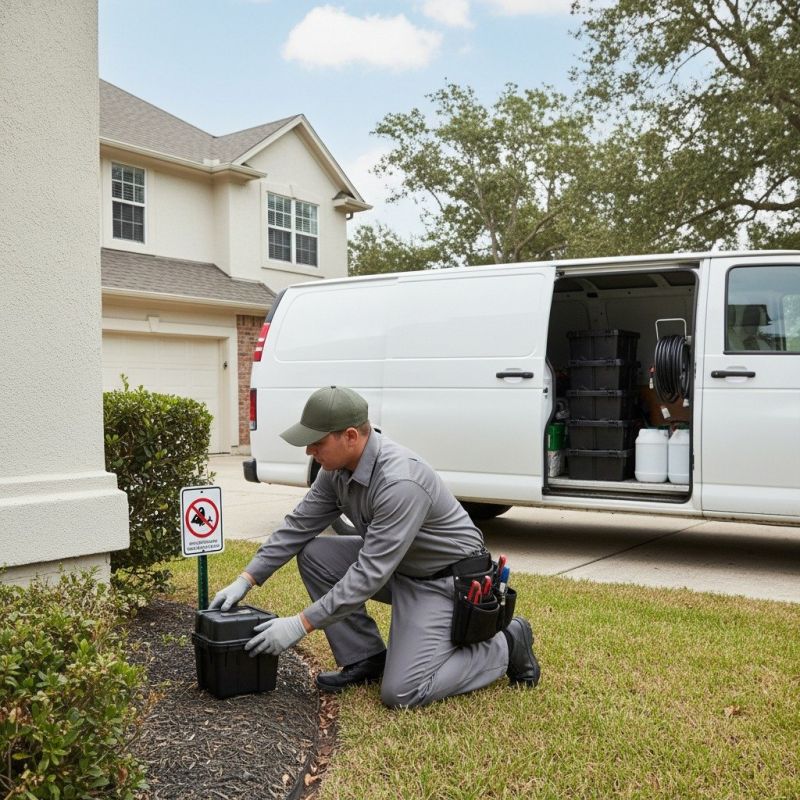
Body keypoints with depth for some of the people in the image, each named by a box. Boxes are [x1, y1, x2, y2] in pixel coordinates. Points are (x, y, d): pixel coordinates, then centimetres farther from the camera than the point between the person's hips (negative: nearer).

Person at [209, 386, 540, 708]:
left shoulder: (400, 482, -34)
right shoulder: (338, 467, -7)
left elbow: (370, 574, -33)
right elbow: (299, 526, 1)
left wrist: (300, 624, -29)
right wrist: (246, 580, -5)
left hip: (445, 579, -8)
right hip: (396, 565, 8)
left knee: (401, 693, -15)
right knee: (313, 554, -5)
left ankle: (504, 646, 6)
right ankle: (366, 659, 6)